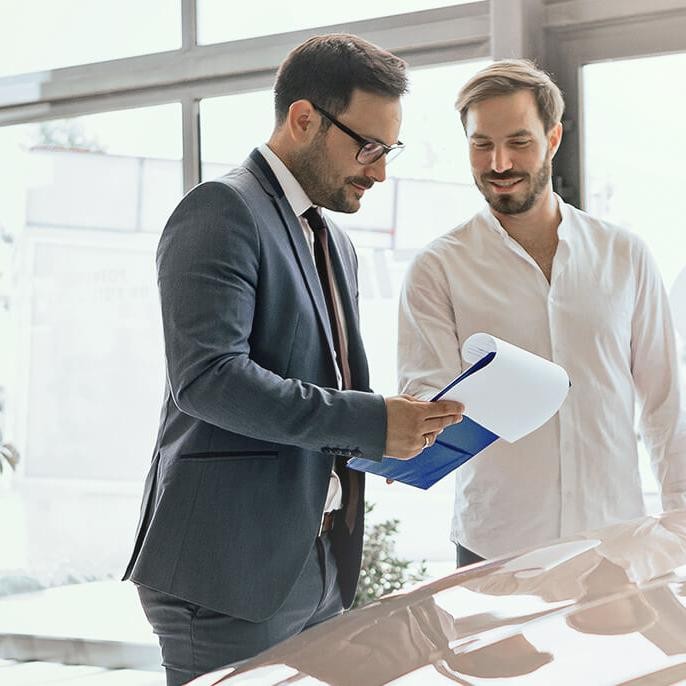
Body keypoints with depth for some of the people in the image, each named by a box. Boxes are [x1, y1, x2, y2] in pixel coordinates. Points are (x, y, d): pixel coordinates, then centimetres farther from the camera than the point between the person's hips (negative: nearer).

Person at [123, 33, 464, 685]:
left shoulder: (335, 244, 19)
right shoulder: (223, 211, -10)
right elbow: (207, 376, -22)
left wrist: (394, 432, 4)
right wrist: (368, 422, -21)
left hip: (316, 569, 9)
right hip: (232, 568, -9)